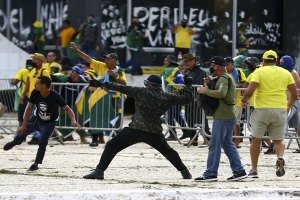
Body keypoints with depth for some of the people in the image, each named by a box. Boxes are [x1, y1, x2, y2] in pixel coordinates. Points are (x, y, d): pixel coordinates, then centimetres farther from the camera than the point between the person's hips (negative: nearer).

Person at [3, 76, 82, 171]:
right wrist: (24, 125, -13)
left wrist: (73, 121, -52)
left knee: (42, 142, -14)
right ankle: (15, 142, 50)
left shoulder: (55, 96, -35)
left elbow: (67, 109, -34)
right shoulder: (35, 93, -25)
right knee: (22, 131, 14)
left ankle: (36, 164, 4)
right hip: (37, 118, 4)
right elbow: (29, 108, -15)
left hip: (49, 122, -4)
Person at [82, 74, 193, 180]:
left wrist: (102, 84, 7)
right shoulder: (166, 97, 6)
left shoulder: (142, 92, 0)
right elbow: (186, 98, 12)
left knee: (111, 146, 4)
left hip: (135, 130, -4)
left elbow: (122, 88, 2)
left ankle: (99, 171, -9)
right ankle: (184, 171, 25)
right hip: (155, 132, 4)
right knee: (167, 150, 29)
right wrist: (188, 85, 29)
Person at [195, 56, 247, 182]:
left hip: (222, 117, -11)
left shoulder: (223, 78, -14)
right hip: (229, 115, 11)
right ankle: (239, 171, 13)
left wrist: (206, 91, -20)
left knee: (215, 145, -7)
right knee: (227, 143, 15)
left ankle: (210, 174, -6)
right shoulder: (228, 77, 20)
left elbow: (221, 93, -31)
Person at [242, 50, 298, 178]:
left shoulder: (259, 71, -3)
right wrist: (289, 105, 26)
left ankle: (254, 170, 13)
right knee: (278, 140, 13)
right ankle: (280, 158, -18)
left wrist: (244, 100, 5)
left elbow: (249, 91, -14)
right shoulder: (286, 73, 7)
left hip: (262, 109, -2)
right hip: (280, 109, 2)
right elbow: (294, 94, 7)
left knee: (256, 139, 11)